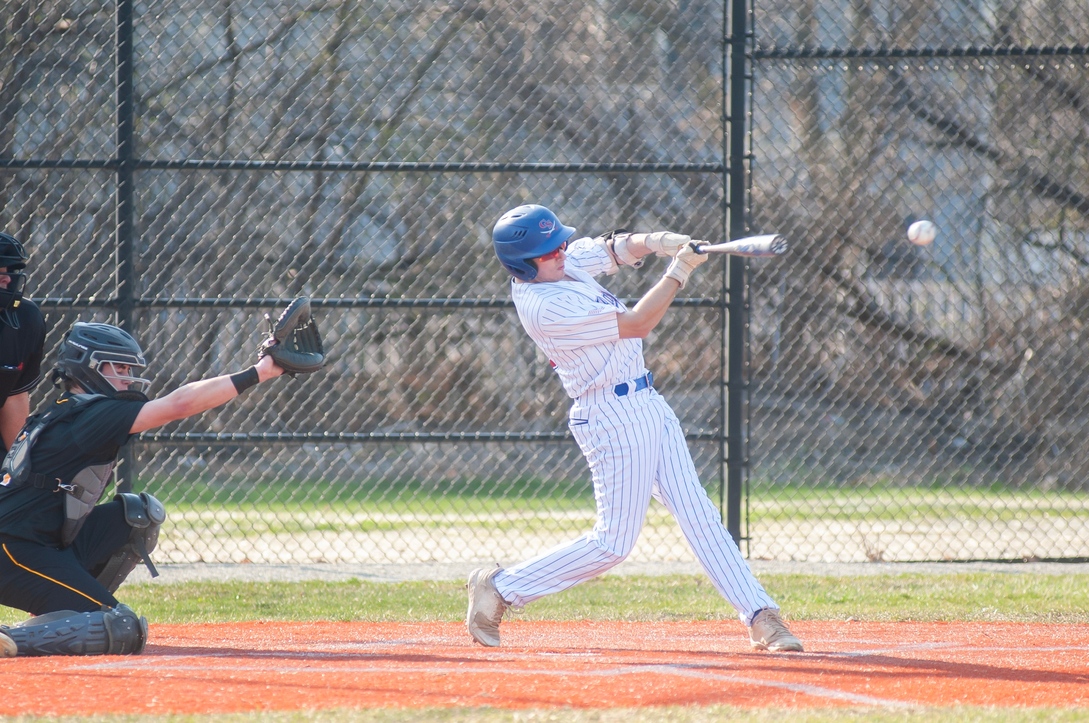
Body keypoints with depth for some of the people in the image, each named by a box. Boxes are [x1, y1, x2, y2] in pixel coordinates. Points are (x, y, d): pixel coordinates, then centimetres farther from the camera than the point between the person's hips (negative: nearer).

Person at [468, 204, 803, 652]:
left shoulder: (564, 262, 3)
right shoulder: (543, 307, -24)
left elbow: (616, 249, 11)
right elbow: (636, 325, -21)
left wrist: (654, 242, -12)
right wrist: (678, 272, -16)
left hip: (646, 405, 9)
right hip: (613, 418, -9)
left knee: (697, 514, 5)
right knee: (613, 543, -5)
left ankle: (760, 618, 4)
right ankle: (500, 589, 6)